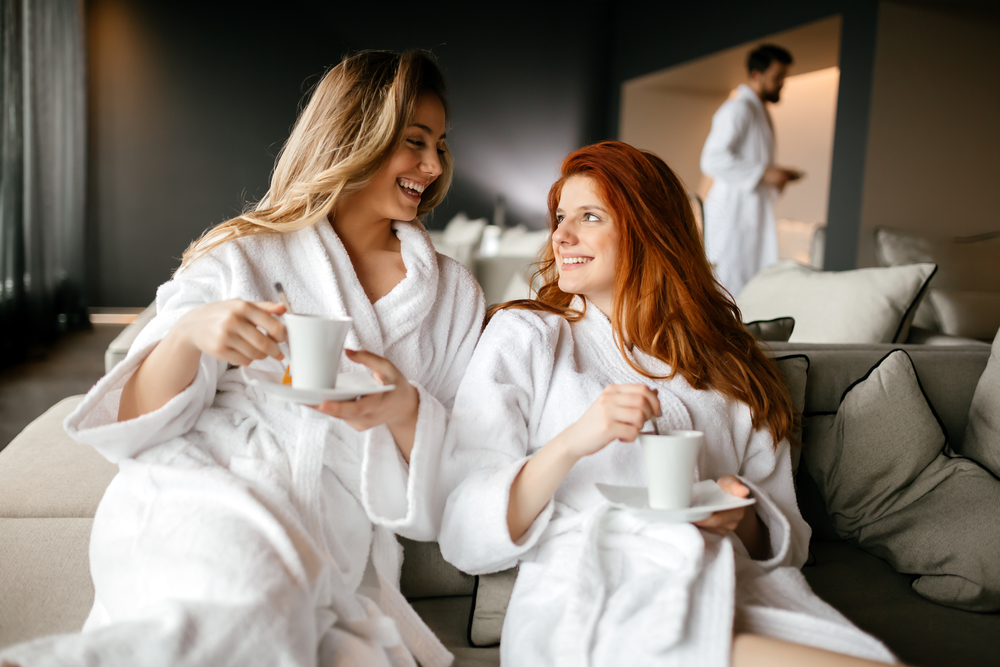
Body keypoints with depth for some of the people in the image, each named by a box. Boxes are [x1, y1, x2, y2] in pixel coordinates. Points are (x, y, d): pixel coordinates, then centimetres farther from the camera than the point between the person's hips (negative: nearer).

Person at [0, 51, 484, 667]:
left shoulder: (454, 293, 14)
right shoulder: (243, 256, 9)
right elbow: (139, 424, 5)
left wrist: (406, 412, -13)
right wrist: (188, 335, -17)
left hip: (334, 541, 3)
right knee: (248, 605, -36)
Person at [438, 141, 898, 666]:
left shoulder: (727, 363, 18)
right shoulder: (523, 336, 9)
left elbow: (787, 539, 19)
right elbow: (463, 537, -1)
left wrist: (741, 517, -5)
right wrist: (571, 444, -17)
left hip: (729, 588, 4)